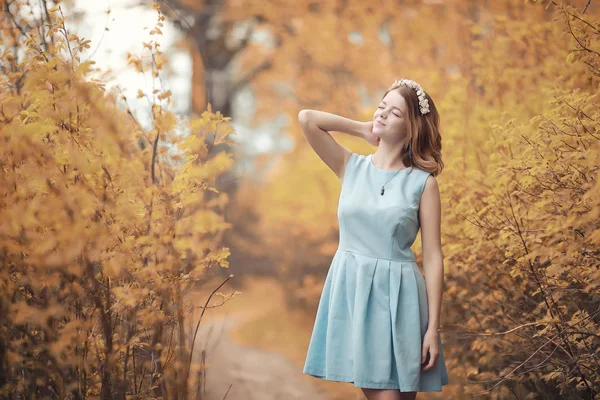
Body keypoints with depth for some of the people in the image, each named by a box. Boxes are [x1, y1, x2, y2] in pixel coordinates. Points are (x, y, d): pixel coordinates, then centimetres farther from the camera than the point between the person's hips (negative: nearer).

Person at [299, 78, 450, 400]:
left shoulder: (423, 182, -2)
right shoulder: (351, 167, 6)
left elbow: (433, 257, -4)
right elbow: (306, 119, -4)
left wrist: (433, 327, -9)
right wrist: (363, 129, 5)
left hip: (396, 296, -3)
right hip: (351, 291, 3)